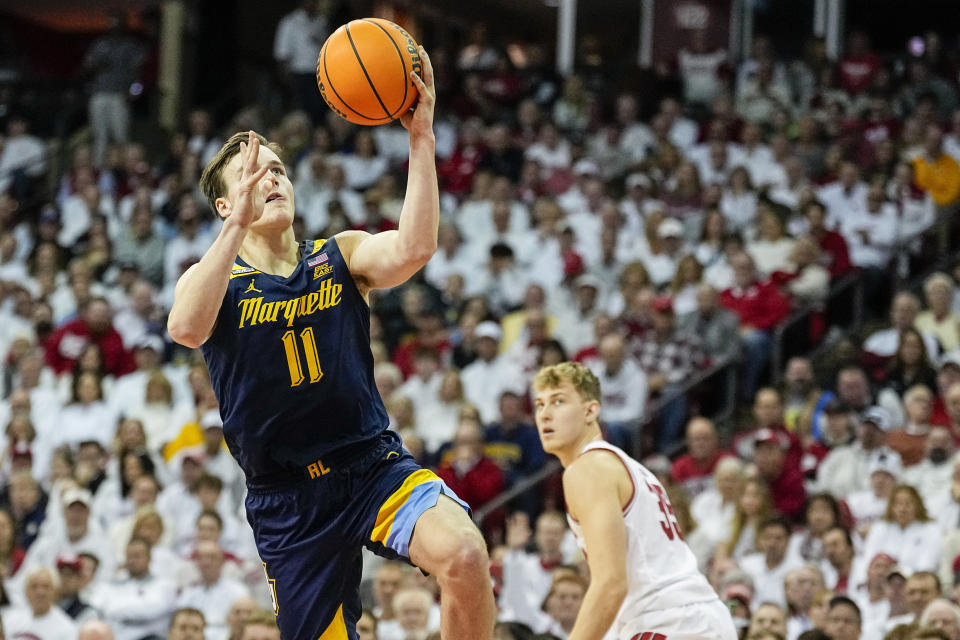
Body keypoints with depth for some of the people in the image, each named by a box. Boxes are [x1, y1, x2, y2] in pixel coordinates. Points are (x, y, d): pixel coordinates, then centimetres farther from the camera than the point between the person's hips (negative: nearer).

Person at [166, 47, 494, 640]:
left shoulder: (342, 256, 6)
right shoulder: (212, 279, 2)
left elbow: (413, 249, -17)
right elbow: (187, 327, -23)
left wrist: (421, 138, -26)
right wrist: (239, 224, -29)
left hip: (374, 463, 0)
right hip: (287, 499, 0)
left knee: (465, 555, -30)